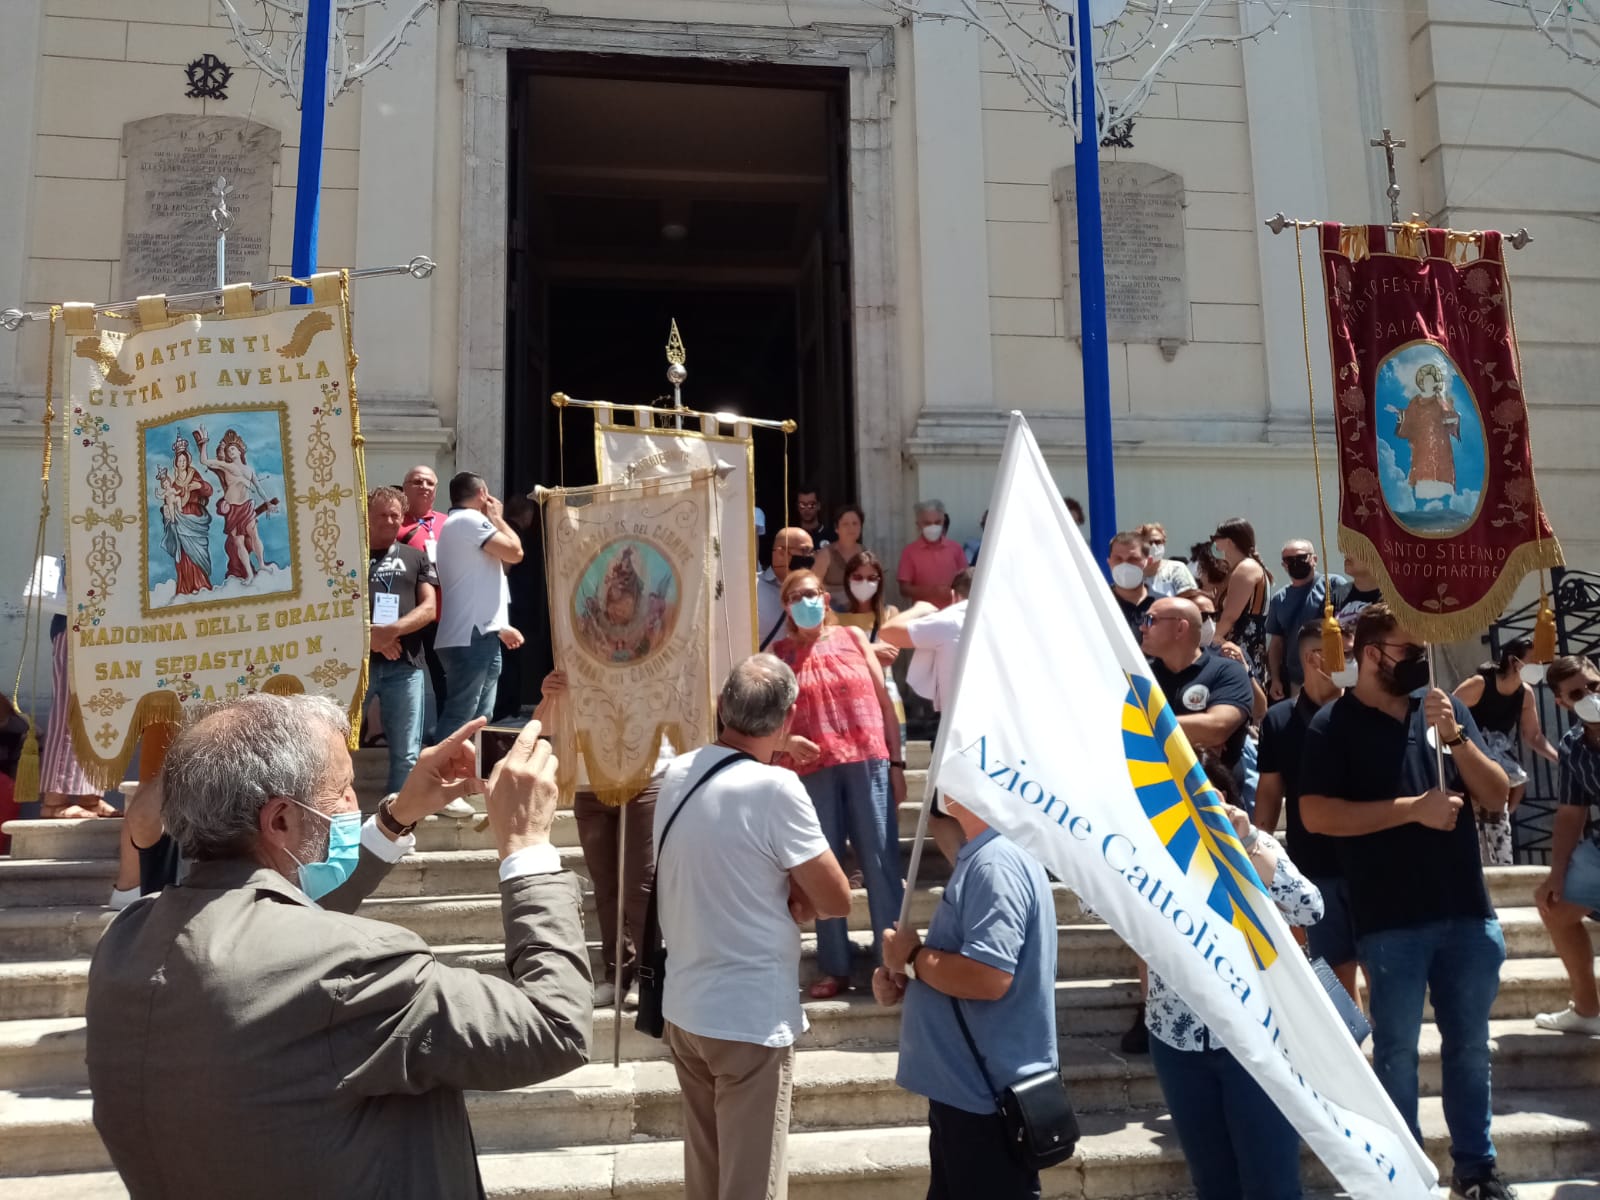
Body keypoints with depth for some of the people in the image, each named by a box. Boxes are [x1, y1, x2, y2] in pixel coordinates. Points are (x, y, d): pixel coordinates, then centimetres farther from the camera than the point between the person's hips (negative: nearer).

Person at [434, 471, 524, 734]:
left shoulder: (456, 524, 24)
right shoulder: (469, 519, -7)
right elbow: (515, 552, -13)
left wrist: (500, 627, 26)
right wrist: (497, 518, 3)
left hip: (477, 635, 10)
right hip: (471, 638, -10)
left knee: (478, 719, 11)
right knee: (459, 720, -11)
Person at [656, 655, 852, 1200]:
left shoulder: (677, 775, 2)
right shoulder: (775, 788, -19)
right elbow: (836, 901, -13)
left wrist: (784, 895, 1)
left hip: (684, 1008, 7)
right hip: (751, 1018, -7)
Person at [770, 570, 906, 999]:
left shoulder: (853, 637, 10)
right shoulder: (779, 653, 9)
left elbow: (884, 701, 9)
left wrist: (896, 762, 4)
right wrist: (786, 745, -10)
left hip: (868, 762, 0)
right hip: (812, 771, 0)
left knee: (881, 862, -1)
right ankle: (834, 967, 12)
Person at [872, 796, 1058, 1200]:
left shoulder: (995, 866, -23)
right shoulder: (982, 857, 10)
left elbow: (989, 977, -32)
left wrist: (911, 959, -16)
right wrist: (902, 981, 2)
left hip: (990, 1092, -10)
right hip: (967, 1084, 10)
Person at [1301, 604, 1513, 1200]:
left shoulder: (1446, 708, 7)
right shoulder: (1332, 725, -5)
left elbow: (1496, 796, 5)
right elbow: (1316, 815, -13)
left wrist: (1455, 737, -11)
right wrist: (1414, 808, -16)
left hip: (1468, 912, 4)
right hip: (1391, 920, -4)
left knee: (1470, 1045, 14)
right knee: (1397, 1050, 6)